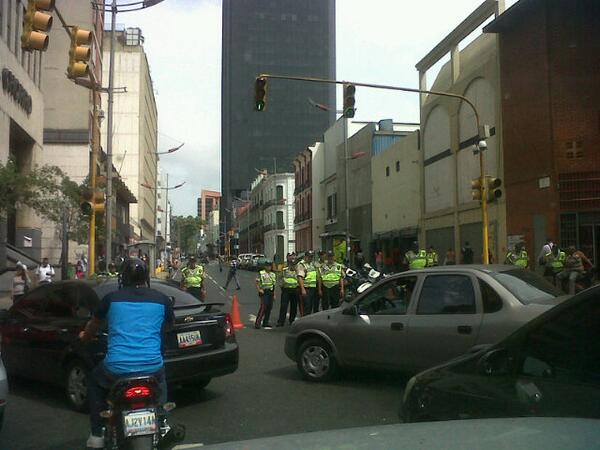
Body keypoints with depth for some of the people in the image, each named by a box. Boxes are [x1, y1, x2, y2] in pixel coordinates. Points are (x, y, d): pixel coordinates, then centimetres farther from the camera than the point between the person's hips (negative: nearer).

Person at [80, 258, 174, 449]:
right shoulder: (162, 299, 4)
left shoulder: (111, 298, 4)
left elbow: (92, 326, 23)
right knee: (161, 383, 37)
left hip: (116, 369, -1)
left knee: (95, 381, 32)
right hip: (152, 368, 1)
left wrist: (85, 336, 47)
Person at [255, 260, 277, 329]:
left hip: (271, 292, 6)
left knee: (269, 308, 7)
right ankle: (257, 323, -14)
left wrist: (274, 294, 17)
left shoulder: (273, 274, 16)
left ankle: (265, 323, 17)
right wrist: (259, 290, -17)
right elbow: (257, 283, -2)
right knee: (263, 307, -16)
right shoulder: (261, 273, -1)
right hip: (264, 292, -6)